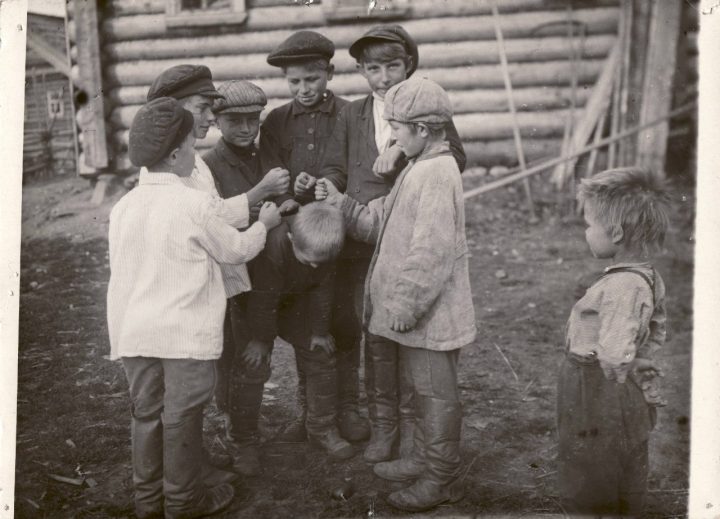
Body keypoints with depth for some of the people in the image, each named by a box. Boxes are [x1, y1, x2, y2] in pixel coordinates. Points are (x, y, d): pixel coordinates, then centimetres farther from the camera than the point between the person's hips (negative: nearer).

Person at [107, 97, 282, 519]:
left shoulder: (124, 206, 3)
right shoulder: (195, 203, -14)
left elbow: (123, 266, 10)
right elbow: (235, 249, -2)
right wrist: (264, 223, 14)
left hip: (134, 331, 6)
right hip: (186, 333, -6)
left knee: (147, 413, 16)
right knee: (182, 417, 6)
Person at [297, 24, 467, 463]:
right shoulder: (351, 115, 10)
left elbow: (456, 159, -11)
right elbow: (337, 170, 7)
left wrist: (403, 147, -21)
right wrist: (317, 184, -14)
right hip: (364, 242, 2)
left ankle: (411, 420, 25)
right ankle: (383, 422, 23)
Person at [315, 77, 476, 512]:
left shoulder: (437, 174, -21)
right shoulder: (419, 169, 12)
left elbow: (430, 252, -26)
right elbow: (380, 221, 13)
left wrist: (405, 305, -23)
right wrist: (340, 203, 4)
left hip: (430, 314, -10)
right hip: (413, 310, 10)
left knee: (436, 394, 3)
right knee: (424, 389, 21)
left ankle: (443, 480, 17)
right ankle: (424, 461, 37)